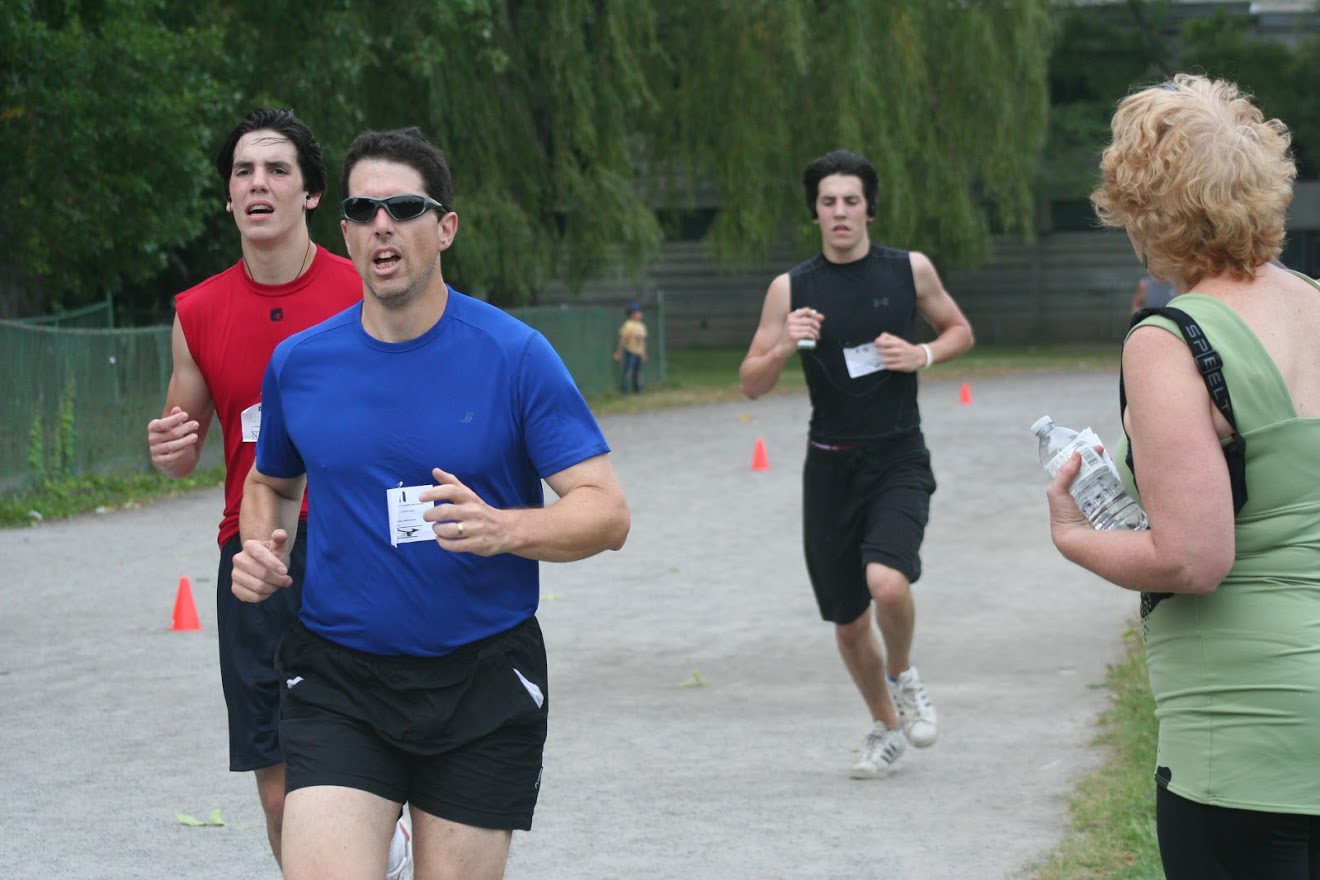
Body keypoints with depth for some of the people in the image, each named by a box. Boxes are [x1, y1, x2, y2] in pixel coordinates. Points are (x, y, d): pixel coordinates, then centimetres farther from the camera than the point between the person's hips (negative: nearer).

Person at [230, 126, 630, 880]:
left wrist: (503, 529, -28)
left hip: (483, 680, -1)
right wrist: (261, 547, 1)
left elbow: (608, 512, -9)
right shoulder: (299, 363, 3)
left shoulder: (515, 356, -7)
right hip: (339, 681, 1)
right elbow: (272, 483, 23)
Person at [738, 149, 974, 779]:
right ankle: (886, 727, 34)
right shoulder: (790, 289, 0)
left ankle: (904, 675, 6)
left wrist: (923, 354, -6)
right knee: (848, 620, 8)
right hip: (831, 466, 2)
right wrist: (785, 347, -18)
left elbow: (960, 330, 15)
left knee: (887, 583, -26)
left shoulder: (910, 271, -1)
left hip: (899, 460, -2)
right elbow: (750, 385, 2)